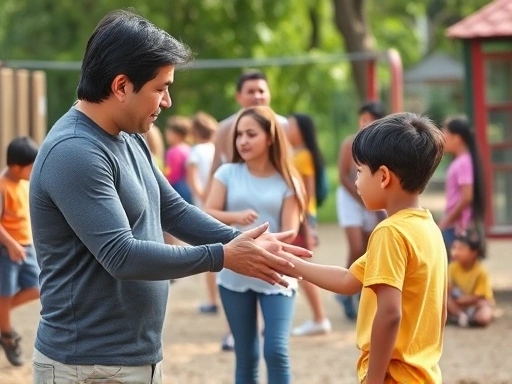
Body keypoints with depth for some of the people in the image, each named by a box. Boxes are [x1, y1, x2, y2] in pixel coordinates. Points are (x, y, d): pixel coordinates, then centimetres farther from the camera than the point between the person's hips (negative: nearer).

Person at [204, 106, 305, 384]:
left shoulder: (286, 182, -2)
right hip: (234, 276, 2)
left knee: (276, 351, -12)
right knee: (246, 354, 8)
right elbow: (207, 214, -5)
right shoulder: (228, 173, 2)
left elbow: (289, 232, -7)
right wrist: (236, 218, -25)